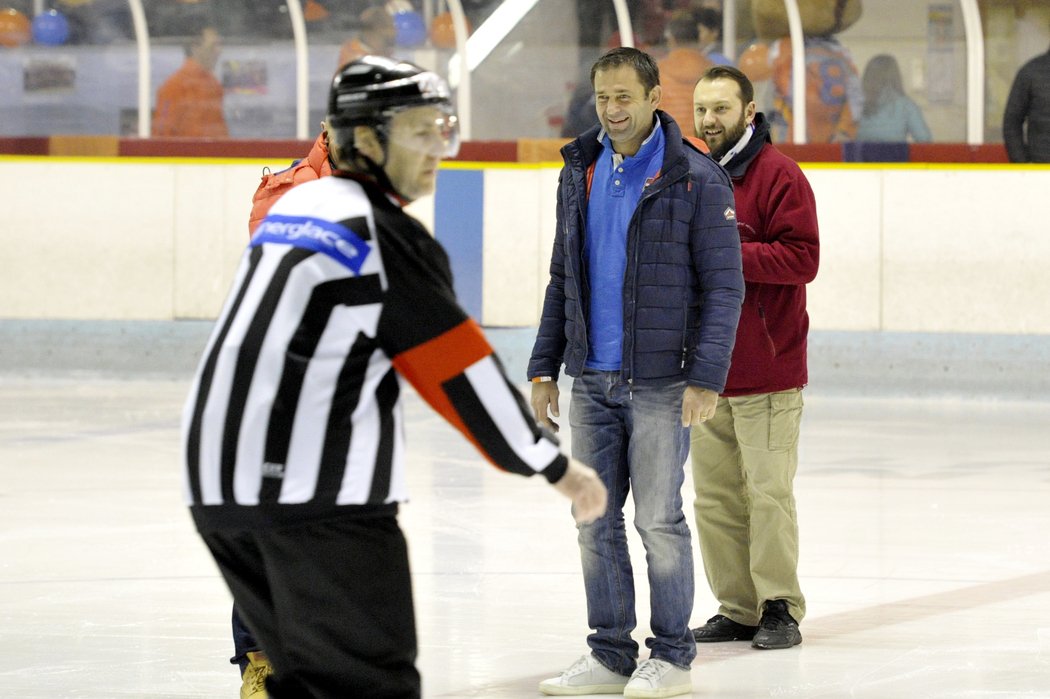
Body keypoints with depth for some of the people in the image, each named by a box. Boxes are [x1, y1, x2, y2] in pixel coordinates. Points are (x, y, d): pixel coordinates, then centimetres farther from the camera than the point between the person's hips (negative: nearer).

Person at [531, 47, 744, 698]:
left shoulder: (696, 179, -8)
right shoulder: (581, 173, 10)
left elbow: (724, 285, -9)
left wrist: (707, 377, -15)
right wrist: (544, 367, 12)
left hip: (660, 383, -6)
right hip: (591, 381, 6)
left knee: (659, 520, -2)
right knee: (595, 520, 8)